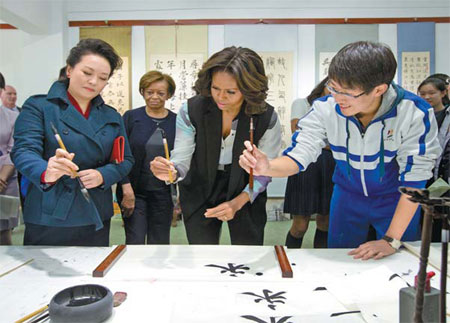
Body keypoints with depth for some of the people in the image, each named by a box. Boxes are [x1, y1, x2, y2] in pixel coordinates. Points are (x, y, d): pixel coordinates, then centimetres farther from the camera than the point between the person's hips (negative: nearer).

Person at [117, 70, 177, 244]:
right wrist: (126, 188, -12)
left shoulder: (176, 121, 3)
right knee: (135, 243, -1)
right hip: (134, 191, -1)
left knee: (159, 243, 9)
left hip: (163, 193, 1)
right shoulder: (130, 117, 0)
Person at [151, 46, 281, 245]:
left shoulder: (267, 118, -19)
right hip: (199, 195, 0)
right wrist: (172, 171, -37)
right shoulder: (191, 111, -18)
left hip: (246, 193, 0)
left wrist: (238, 203, -22)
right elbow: (182, 159, -14)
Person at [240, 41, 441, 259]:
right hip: (348, 196, 2)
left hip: (396, 200, -1)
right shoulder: (325, 108, -23)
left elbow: (415, 176, -22)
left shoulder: (415, 113, -28)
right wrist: (267, 167, -47)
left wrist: (391, 240, -23)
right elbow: (300, 153, -23)